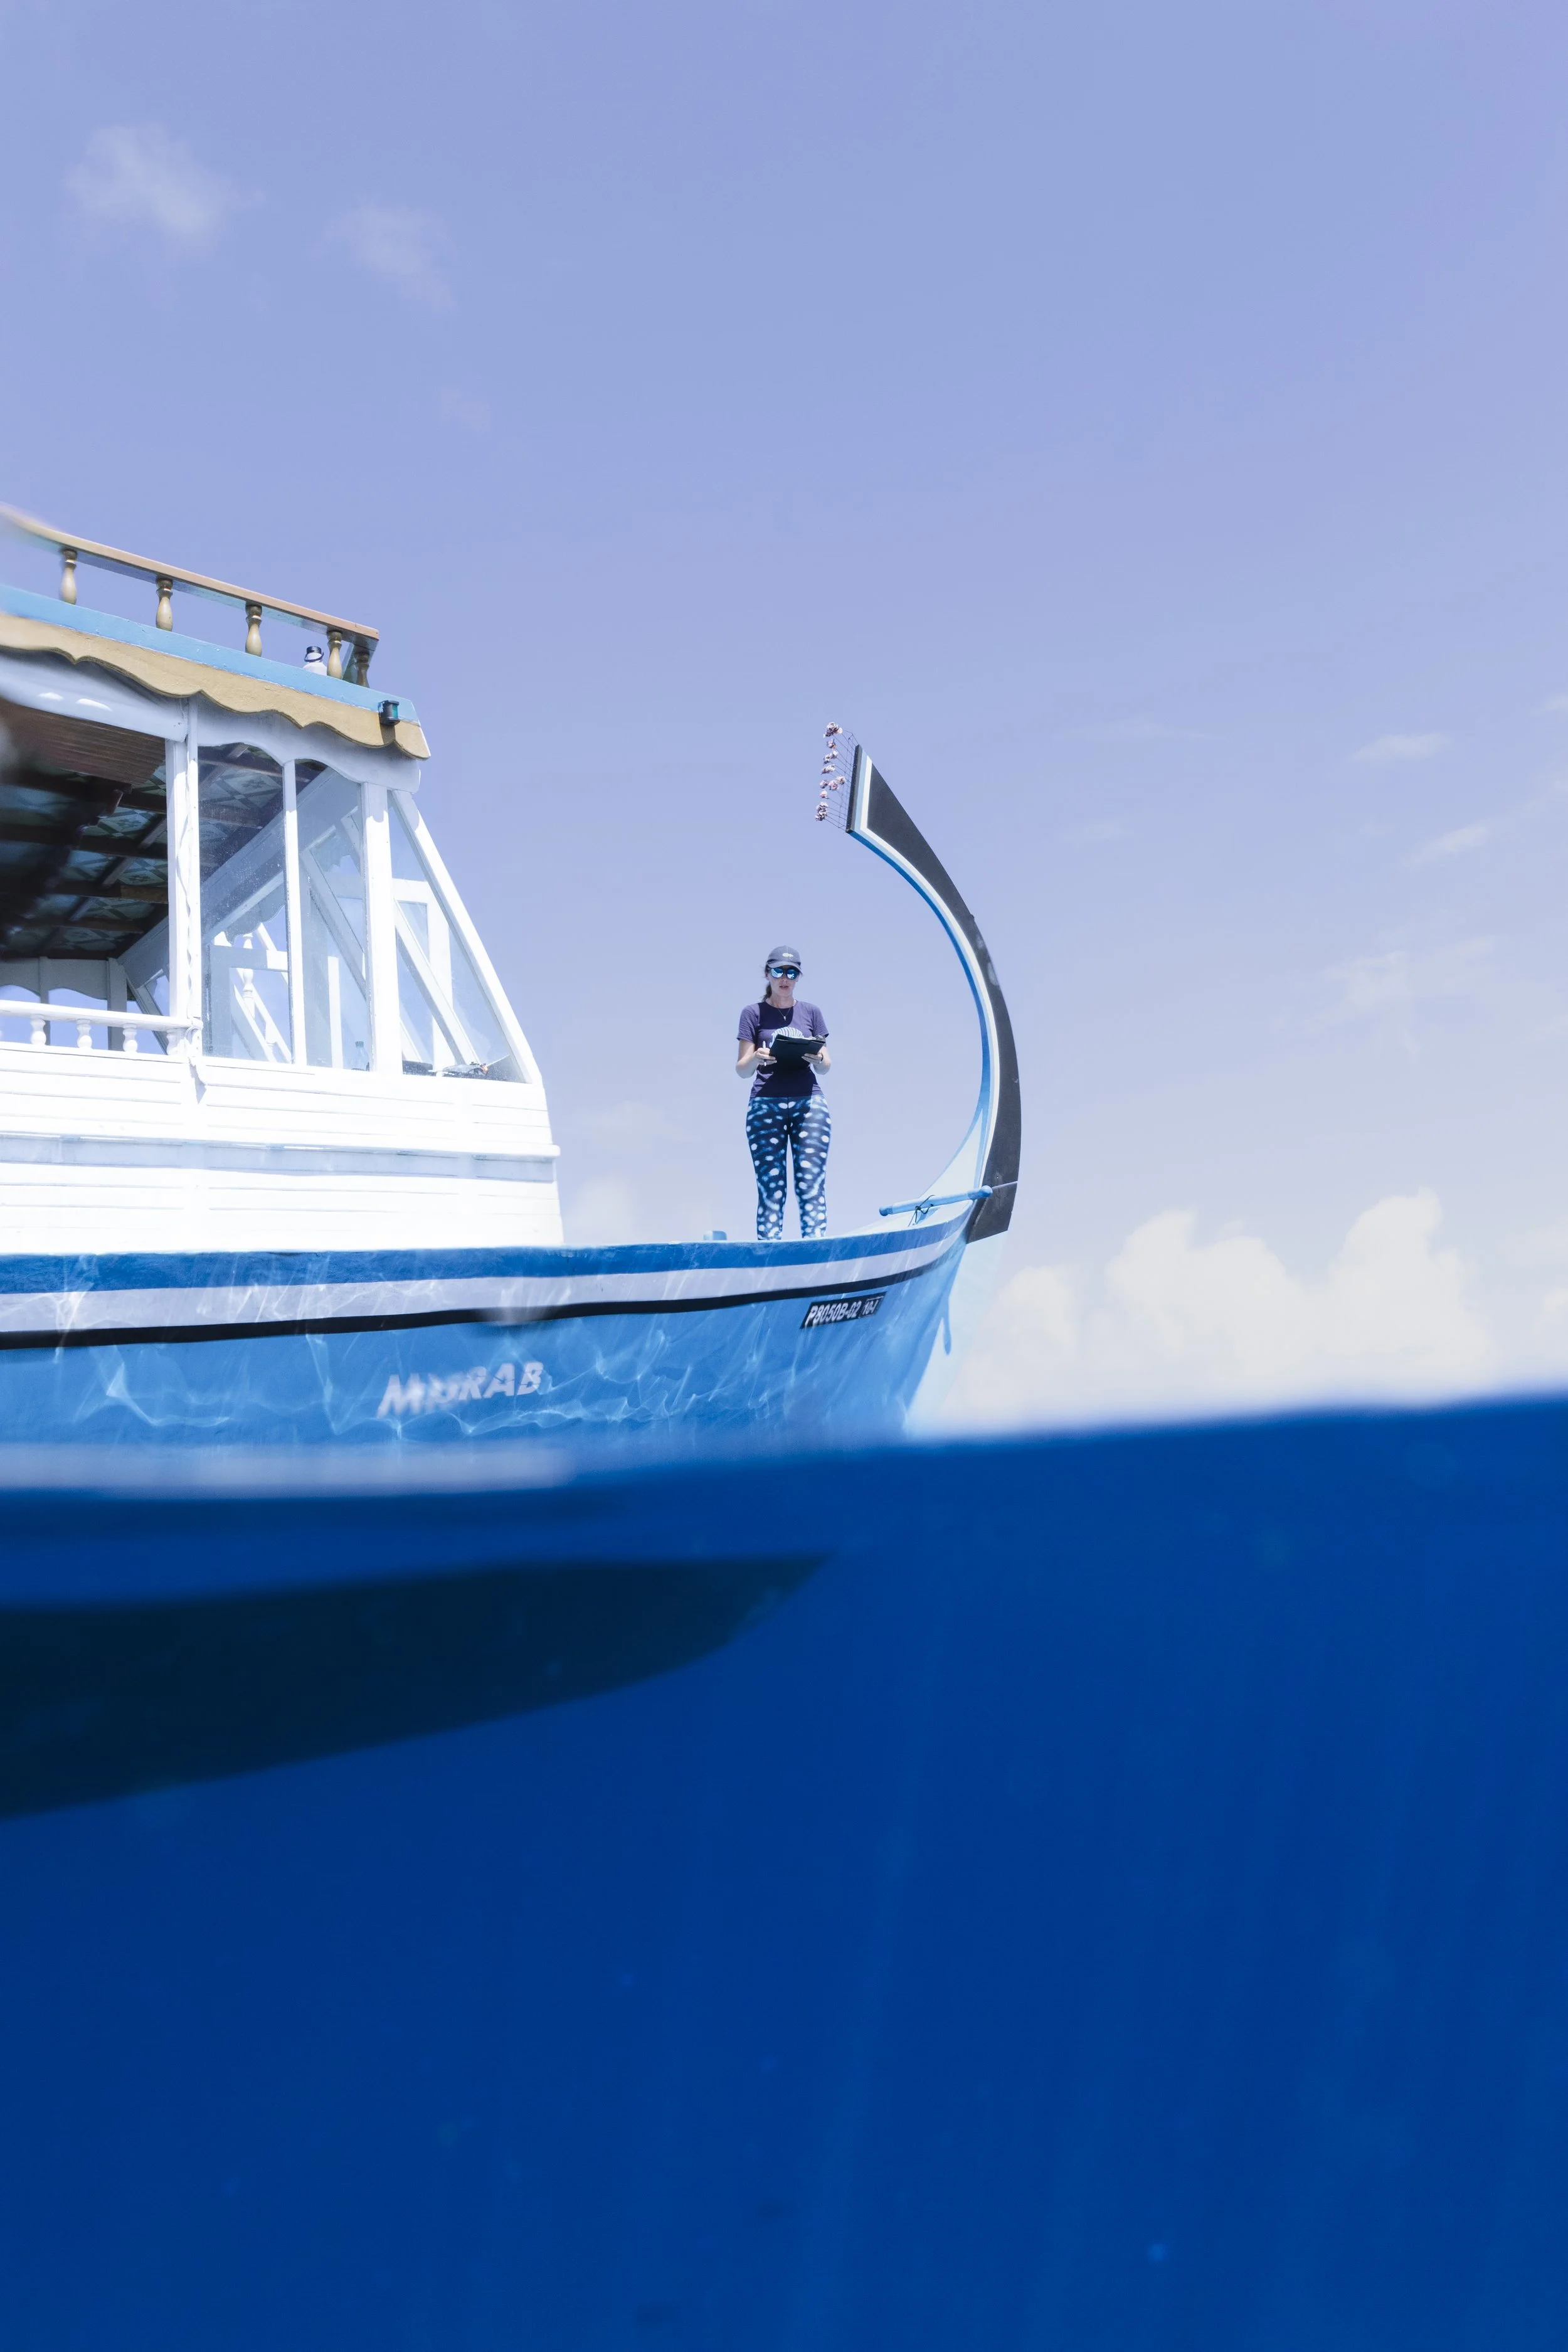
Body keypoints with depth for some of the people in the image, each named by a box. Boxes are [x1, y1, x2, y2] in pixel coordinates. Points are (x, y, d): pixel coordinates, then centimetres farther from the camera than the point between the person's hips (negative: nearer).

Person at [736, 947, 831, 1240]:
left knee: (812, 1185, -7)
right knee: (771, 1189, -4)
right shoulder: (753, 1013, 8)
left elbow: (825, 1066, 14)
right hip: (766, 1106, -1)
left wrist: (819, 1059, -9)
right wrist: (756, 1059, -16)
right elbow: (741, 1069, 6)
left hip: (809, 1104, 1)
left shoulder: (810, 1012, 13)